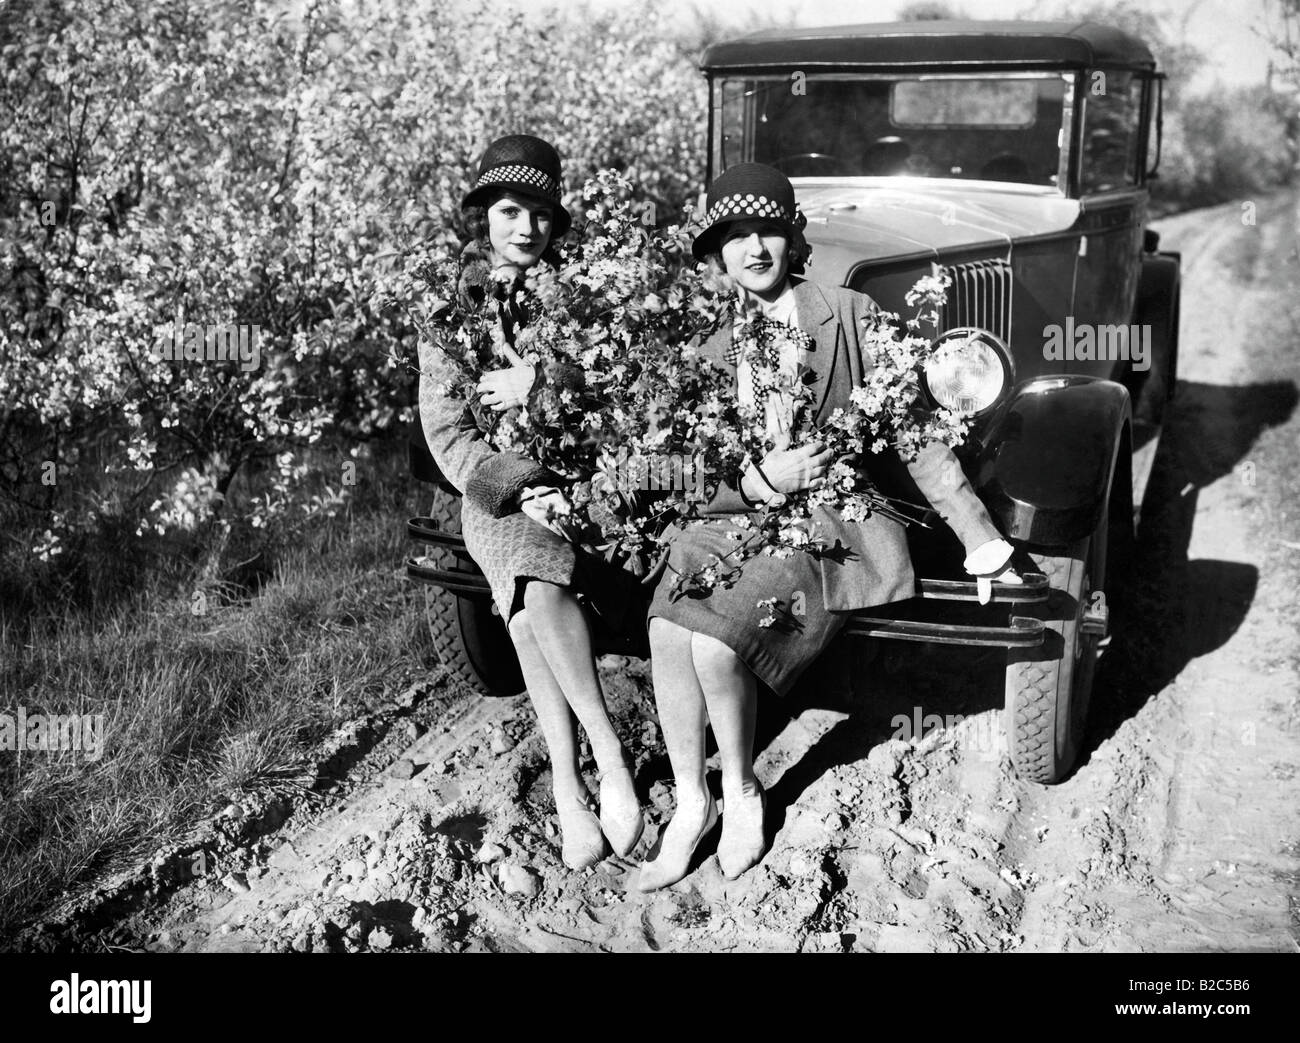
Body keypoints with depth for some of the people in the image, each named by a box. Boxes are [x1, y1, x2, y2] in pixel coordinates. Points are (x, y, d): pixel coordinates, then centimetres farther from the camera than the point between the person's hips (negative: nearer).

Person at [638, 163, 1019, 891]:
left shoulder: (851, 315, -1)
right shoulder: (719, 349, 11)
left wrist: (983, 544, -3)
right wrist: (759, 480, -16)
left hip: (832, 519, -4)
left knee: (714, 642, -26)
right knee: (667, 633, -24)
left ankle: (742, 794, 1)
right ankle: (690, 803, -5)